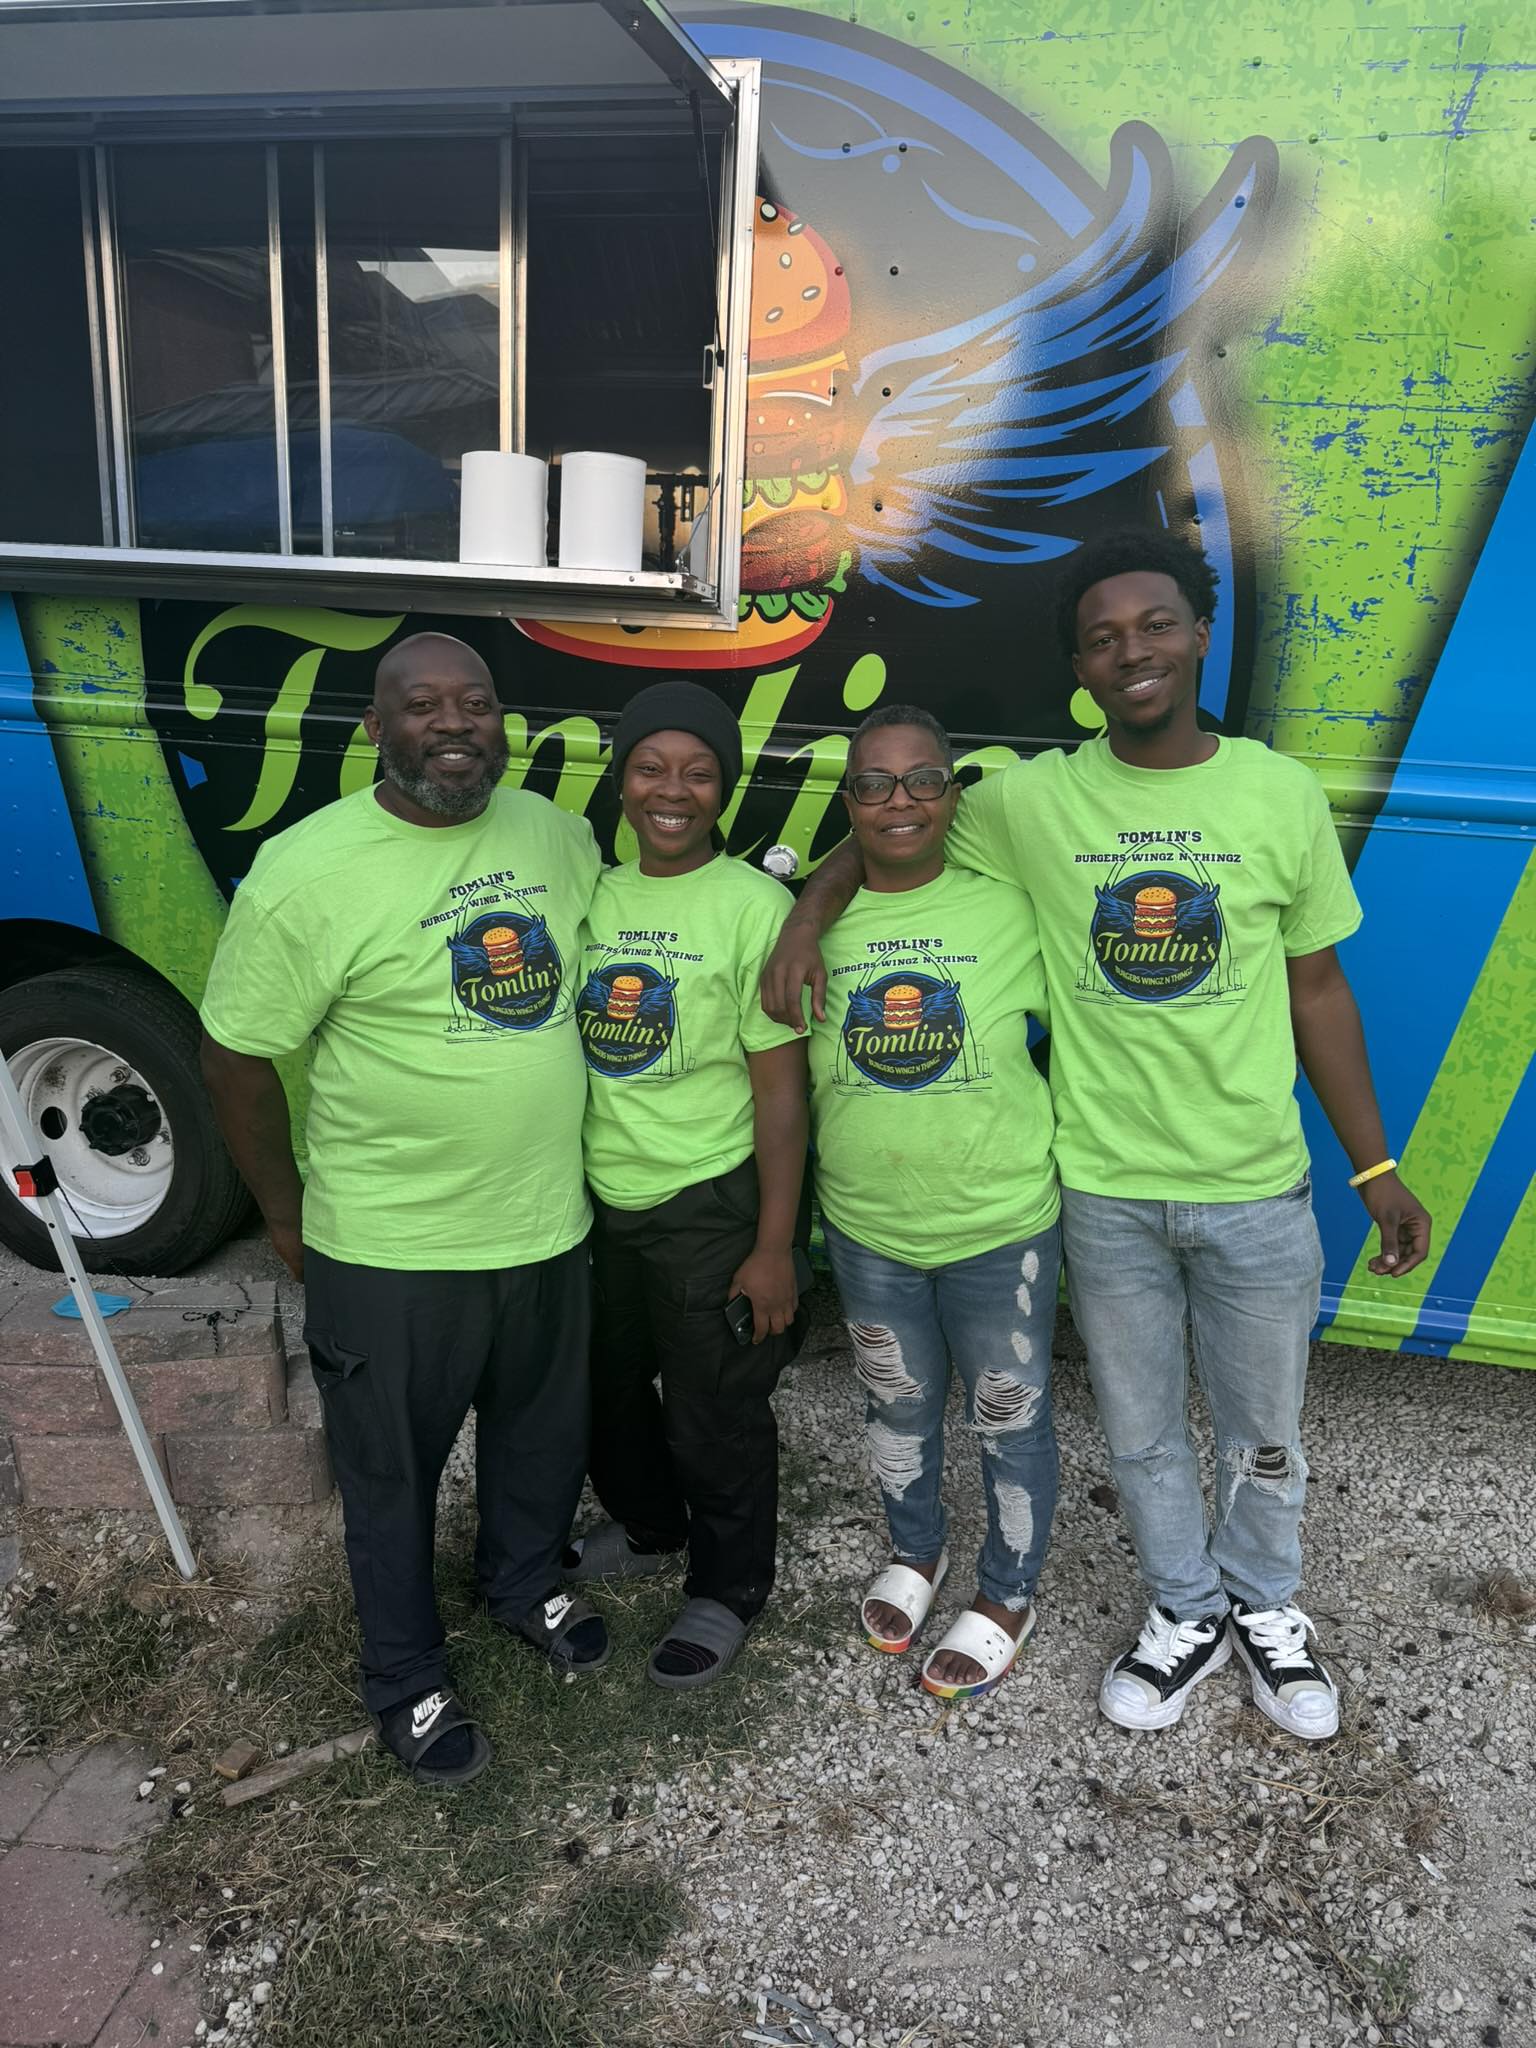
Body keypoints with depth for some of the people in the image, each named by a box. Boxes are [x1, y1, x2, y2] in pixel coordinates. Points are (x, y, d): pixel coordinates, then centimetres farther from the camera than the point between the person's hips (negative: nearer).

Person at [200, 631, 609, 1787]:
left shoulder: (558, 833, -1)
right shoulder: (307, 873, -18)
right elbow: (236, 1057, -9)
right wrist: (288, 1213, -1)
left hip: (550, 1223, 5)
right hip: (393, 1252, -5)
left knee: (545, 1439, 25)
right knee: (395, 1477, 16)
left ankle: (527, 1585, 54)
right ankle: (408, 1682, 40)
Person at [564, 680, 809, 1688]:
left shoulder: (755, 905, -15)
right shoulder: (595, 896, 2)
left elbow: (781, 1090, -14)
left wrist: (774, 1245, -15)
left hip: (708, 1207, -6)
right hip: (599, 1200, 6)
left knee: (715, 1413, 10)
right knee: (607, 1386, 23)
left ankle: (729, 1591, 35)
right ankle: (648, 1529, 51)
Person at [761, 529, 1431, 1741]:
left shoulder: (1282, 794, -5)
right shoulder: (1033, 800, -8)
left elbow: (1317, 989, 2)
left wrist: (1375, 1167, 4)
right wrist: (808, 916, -13)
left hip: (1257, 1191, 1)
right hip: (1104, 1192, 0)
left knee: (1264, 1434, 19)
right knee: (1142, 1434, 18)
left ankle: (1265, 1607, 47)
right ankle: (1186, 1610, 44)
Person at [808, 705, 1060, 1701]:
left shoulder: (1010, 908, -11)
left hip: (1001, 1226, -2)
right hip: (866, 1229, 3)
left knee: (1010, 1419, 14)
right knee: (898, 1406, 23)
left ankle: (1008, 1598, 39)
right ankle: (917, 1552, 51)